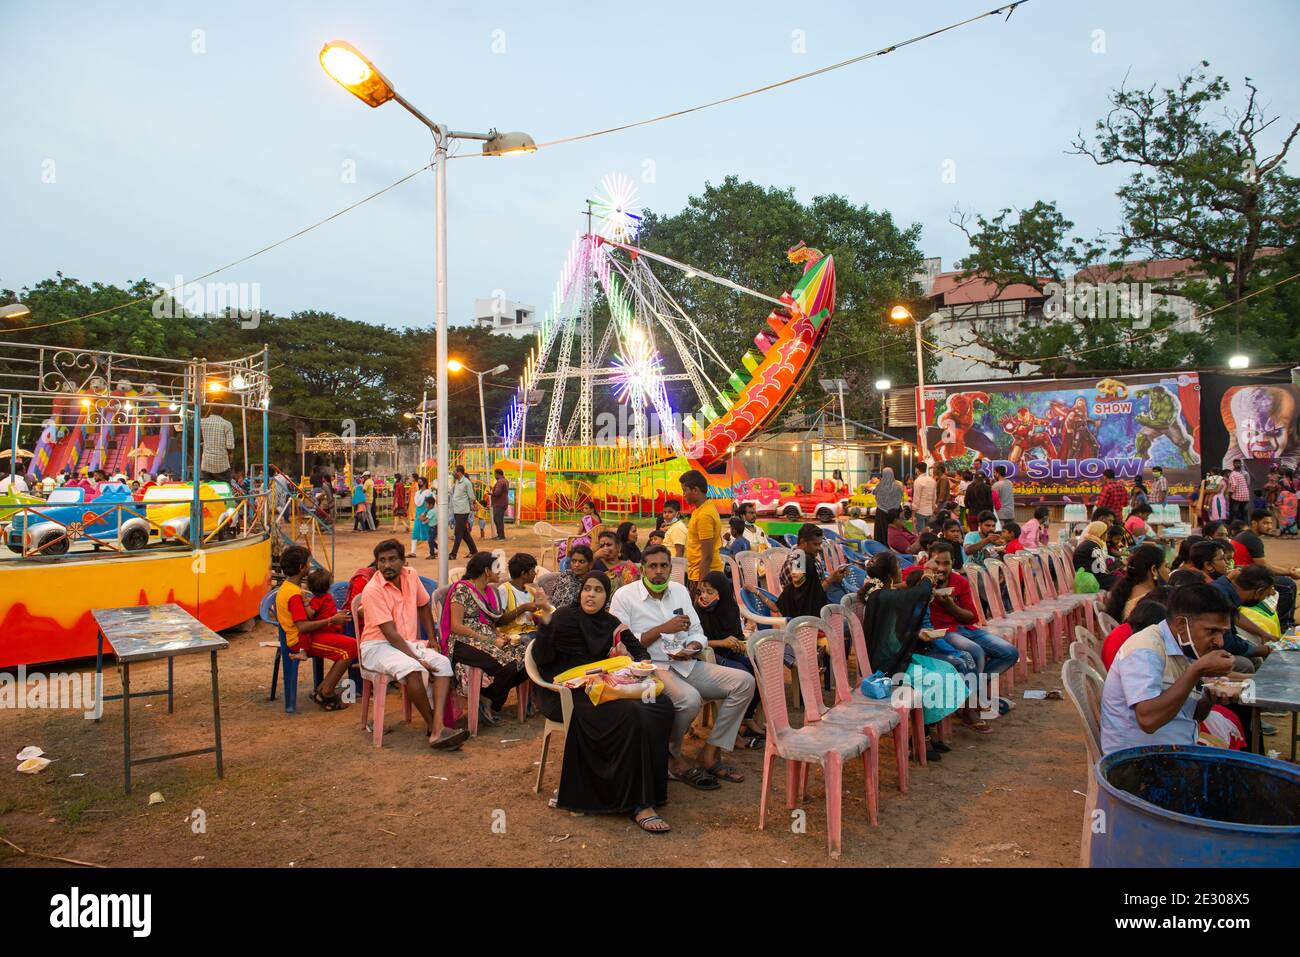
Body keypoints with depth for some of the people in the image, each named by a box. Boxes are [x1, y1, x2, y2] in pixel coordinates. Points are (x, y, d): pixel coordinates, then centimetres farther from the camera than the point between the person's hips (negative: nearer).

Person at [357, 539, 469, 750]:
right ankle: (432, 727, -19)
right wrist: (418, 659, -24)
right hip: (377, 646, -6)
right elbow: (390, 634, -20)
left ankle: (437, 729, -34)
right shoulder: (373, 590, -16)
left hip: (408, 643, 6)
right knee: (412, 669, -35)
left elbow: (423, 606, 19)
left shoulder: (411, 575, 2)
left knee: (443, 662, -20)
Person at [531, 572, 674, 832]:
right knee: (631, 713, -31)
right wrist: (546, 622, -25)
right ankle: (638, 803, -25)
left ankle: (650, 787, -12)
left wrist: (641, 665, -6)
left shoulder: (610, 623, 14)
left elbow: (640, 651, 17)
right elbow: (541, 659, -11)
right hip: (568, 695, -6)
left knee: (662, 704, -17)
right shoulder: (565, 617, -3)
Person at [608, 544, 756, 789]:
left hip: (686, 666, 7)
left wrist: (692, 649, -10)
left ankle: (710, 754, -4)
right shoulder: (624, 597, -4)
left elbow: (697, 633, 14)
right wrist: (663, 629, -15)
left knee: (744, 681, -9)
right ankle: (671, 757, -6)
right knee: (690, 698, -36)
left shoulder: (680, 591, 13)